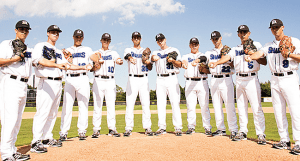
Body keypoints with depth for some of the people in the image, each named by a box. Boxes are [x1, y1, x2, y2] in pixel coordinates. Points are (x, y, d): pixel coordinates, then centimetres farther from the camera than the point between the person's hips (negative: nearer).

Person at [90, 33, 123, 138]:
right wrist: (98, 60, -37)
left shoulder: (113, 53, 14)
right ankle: (96, 129, 8)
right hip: (98, 80, 0)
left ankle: (112, 129, 5)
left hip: (110, 81, 1)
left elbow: (119, 60, -8)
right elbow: (92, 57, -13)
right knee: (97, 105, 0)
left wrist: (120, 61, -33)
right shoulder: (96, 52, 12)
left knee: (111, 105, 0)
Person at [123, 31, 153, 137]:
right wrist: (130, 59, -40)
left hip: (144, 79, 1)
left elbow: (150, 68, 9)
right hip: (132, 79, -1)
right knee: (129, 104, -5)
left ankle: (147, 128, 6)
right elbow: (127, 56, -16)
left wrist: (148, 63, -15)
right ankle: (128, 128, 2)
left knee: (146, 104, -1)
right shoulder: (128, 50, 11)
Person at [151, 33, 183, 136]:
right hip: (160, 79, 3)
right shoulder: (156, 52, 18)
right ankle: (162, 128, 9)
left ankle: (178, 128, -4)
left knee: (175, 103, -8)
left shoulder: (174, 50, 11)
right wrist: (154, 58, -30)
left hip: (172, 78, -3)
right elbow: (152, 59, -6)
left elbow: (179, 65, 2)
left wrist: (172, 61, -18)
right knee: (160, 104, 2)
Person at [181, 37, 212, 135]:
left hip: (202, 82, 0)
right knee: (190, 106, 0)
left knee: (204, 106, -3)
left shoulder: (204, 56, 16)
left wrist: (203, 68, -13)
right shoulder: (186, 56, 16)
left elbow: (209, 71, 10)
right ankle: (191, 127, 9)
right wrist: (184, 65, -34)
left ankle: (207, 127, 5)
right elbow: (184, 63, -9)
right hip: (190, 82, 1)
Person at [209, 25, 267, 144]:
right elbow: (227, 57, -2)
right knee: (241, 107, 8)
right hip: (239, 79, 4)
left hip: (251, 79, -4)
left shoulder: (256, 45, 7)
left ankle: (261, 134, -1)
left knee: (256, 107, -9)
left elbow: (264, 62, 0)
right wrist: (216, 63, -21)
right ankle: (243, 132, 16)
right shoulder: (235, 49, 16)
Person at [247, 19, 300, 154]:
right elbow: (259, 53, -3)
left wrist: (289, 54, -18)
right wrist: (250, 57, -23)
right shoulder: (269, 45, 15)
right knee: (278, 111, 5)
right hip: (275, 80, 5)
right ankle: (284, 141, 14)